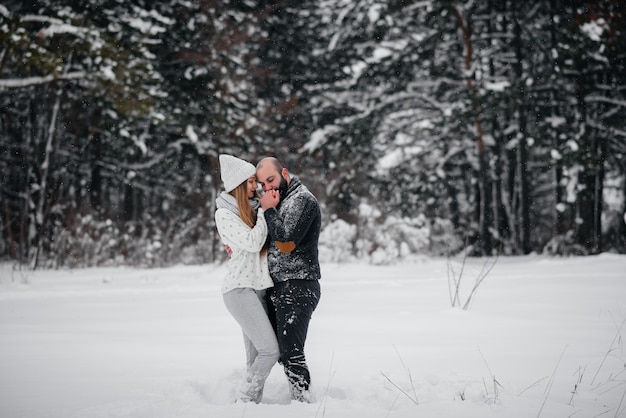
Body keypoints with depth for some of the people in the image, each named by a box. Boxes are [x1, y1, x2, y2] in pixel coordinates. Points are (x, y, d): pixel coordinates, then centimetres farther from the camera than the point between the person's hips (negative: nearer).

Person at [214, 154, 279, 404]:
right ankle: (245, 402, -8)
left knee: (255, 357, 4)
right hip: (240, 288, -7)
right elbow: (252, 243, -15)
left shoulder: (253, 209, 13)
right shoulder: (224, 214, -6)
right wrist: (265, 211, -8)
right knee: (269, 350, -15)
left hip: (260, 287, 7)